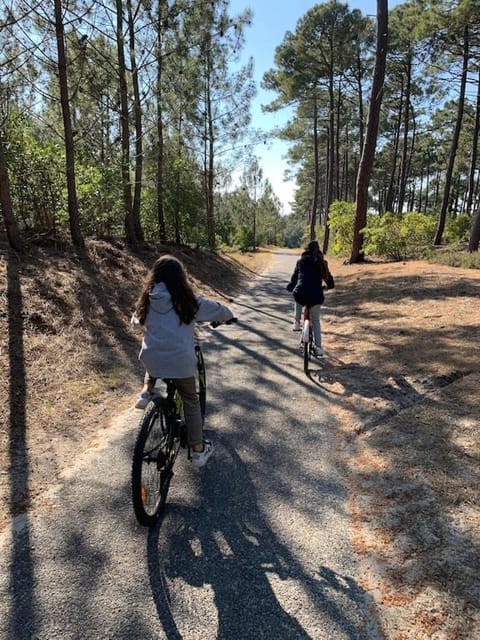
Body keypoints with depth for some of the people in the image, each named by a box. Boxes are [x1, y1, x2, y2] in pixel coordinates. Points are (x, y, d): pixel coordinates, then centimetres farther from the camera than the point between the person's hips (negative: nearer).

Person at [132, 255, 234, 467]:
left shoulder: (148, 300, 6)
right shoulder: (188, 300, -3)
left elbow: (136, 320, 25)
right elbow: (223, 312, 5)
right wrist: (223, 317, 28)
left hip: (151, 358, 3)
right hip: (180, 360, -3)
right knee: (191, 401, 16)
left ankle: (146, 393, 16)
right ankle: (198, 450, 20)